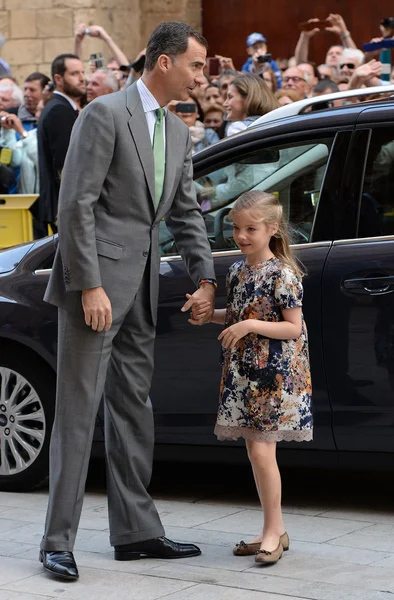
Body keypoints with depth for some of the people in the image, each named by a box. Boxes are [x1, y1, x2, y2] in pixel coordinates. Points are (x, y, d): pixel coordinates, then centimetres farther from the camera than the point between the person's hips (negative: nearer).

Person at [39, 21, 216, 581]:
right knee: (79, 409, -6)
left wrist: (206, 280, 8)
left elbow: (187, 213, 19)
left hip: (142, 285, 8)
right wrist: (90, 287, -19)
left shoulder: (178, 133, 14)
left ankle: (136, 530, 20)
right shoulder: (105, 114, -11)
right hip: (97, 280, -8)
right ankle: (58, 541, -1)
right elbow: (76, 205, -16)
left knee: (134, 407, 12)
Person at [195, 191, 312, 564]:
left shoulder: (282, 274, -13)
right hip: (243, 374, 8)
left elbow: (293, 327, -14)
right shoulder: (237, 271, 10)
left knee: (261, 450, -10)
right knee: (256, 452, 10)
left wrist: (251, 325, -23)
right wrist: (210, 315, 4)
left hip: (274, 376, -8)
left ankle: (273, 530, 1)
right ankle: (273, 530, 19)